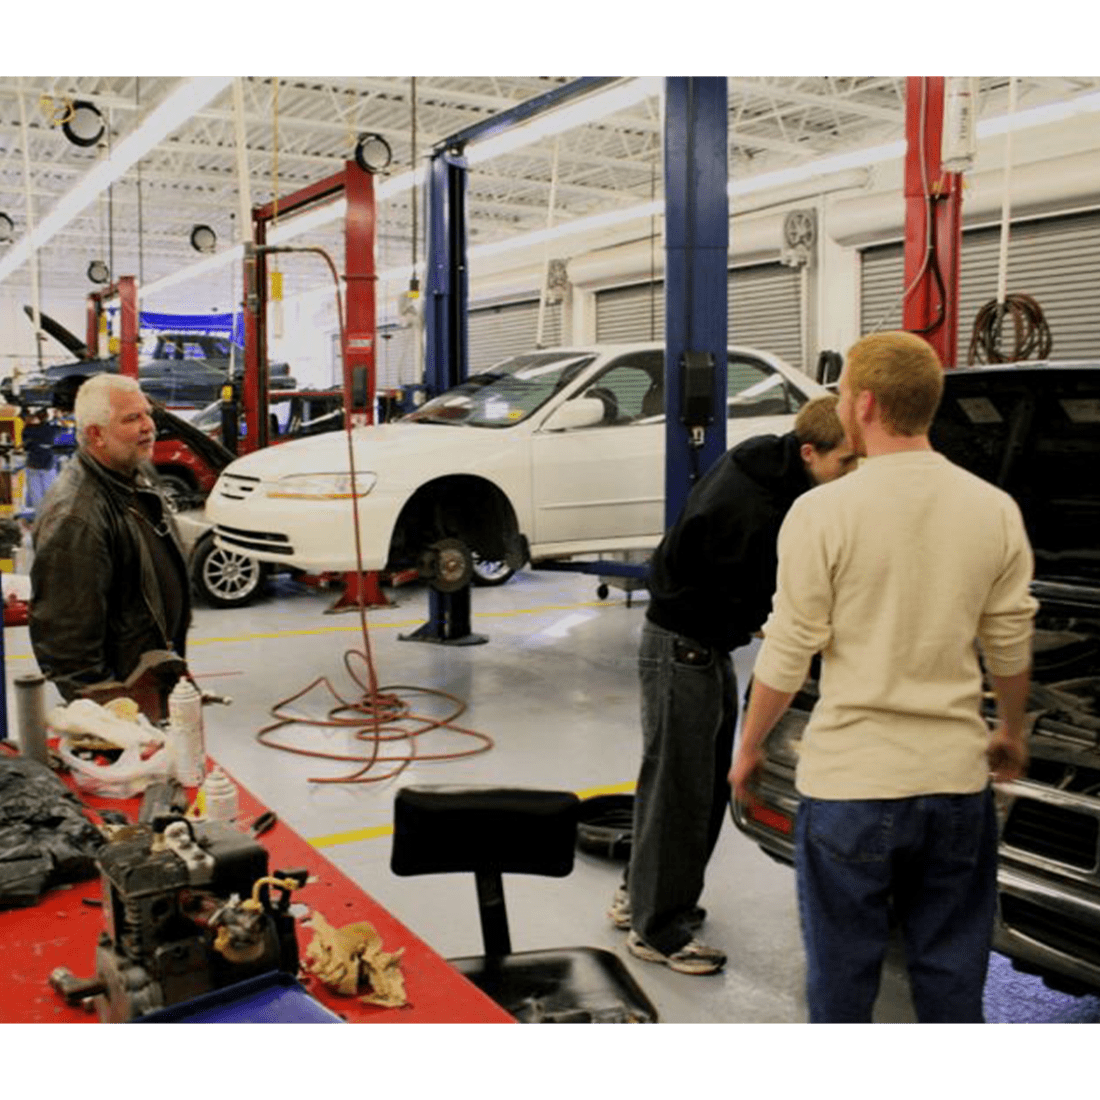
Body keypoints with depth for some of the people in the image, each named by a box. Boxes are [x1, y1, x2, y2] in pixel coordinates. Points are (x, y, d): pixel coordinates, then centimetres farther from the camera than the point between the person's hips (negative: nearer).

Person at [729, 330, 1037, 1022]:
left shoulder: (823, 512, -13)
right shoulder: (996, 510, -1)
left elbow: (787, 657, -9)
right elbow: (1011, 645, 8)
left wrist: (748, 747, 5)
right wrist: (1013, 731, 25)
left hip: (849, 781, -3)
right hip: (958, 779, 4)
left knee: (843, 972, 12)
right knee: (952, 973, 18)